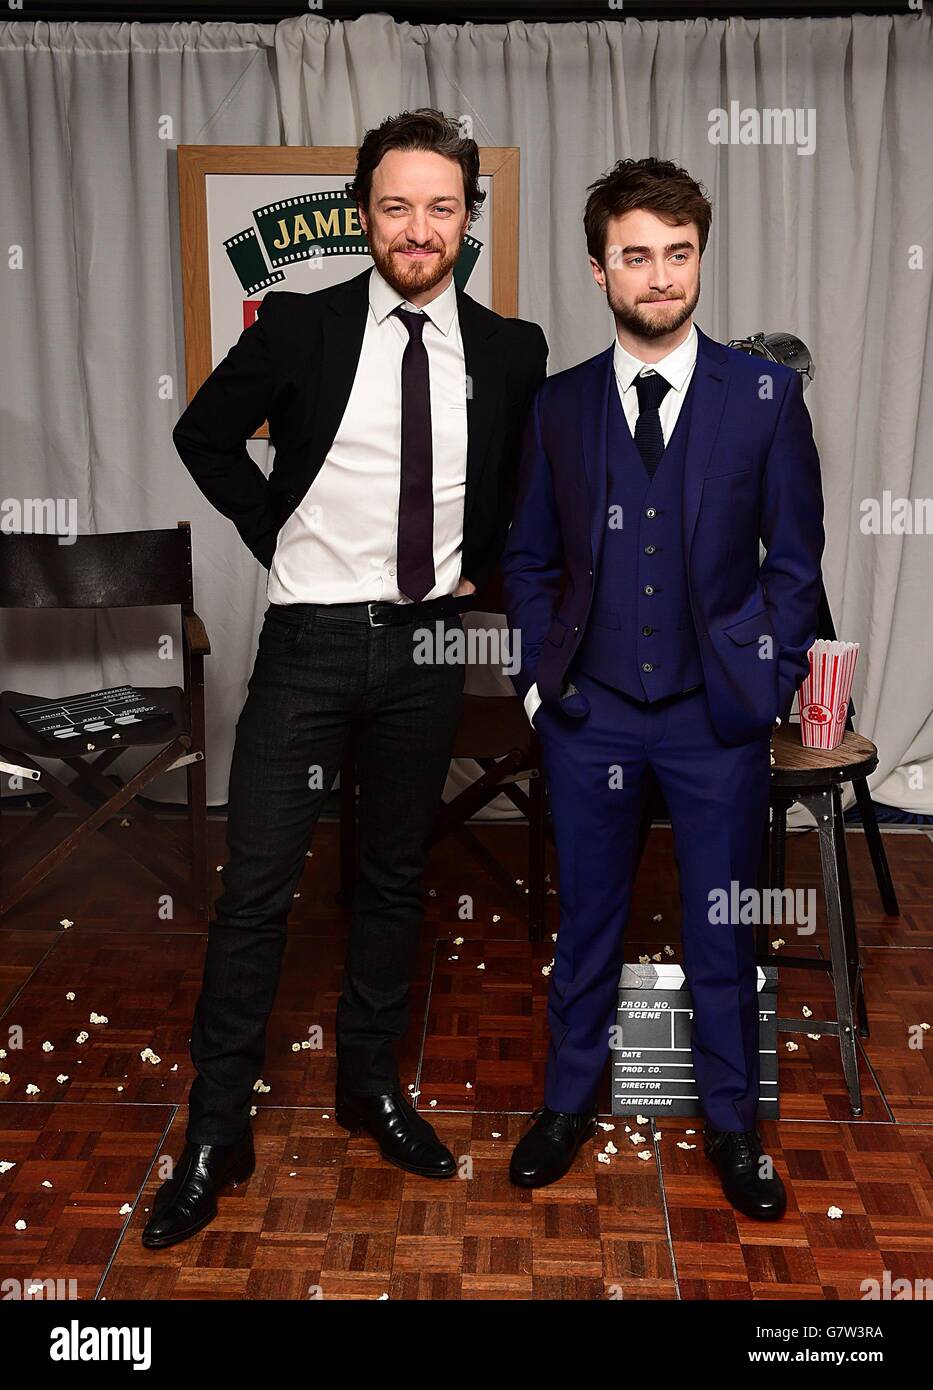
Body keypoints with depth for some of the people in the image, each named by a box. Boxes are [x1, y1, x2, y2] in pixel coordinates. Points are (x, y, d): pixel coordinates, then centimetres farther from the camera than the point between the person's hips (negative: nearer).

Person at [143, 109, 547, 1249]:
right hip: (310, 640, -2)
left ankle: (371, 1081, 32)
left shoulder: (510, 350, 2)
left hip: (428, 644, 2)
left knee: (395, 878, 14)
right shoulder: (298, 324, -3)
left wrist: (479, 566, 8)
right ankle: (216, 1129, 13)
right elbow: (204, 436, 8)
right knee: (256, 887, -1)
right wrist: (274, 537, 1)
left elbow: (532, 482, 18)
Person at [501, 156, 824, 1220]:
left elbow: (796, 556, 1)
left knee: (722, 932, 11)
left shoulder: (767, 394, -1)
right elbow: (528, 556, 10)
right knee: (586, 920, 14)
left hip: (717, 713, -1)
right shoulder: (558, 404, 3)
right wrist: (539, 672, 1)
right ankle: (569, 1102, 34)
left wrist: (769, 683, -4)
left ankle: (731, 1124, 31)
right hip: (588, 711, 1)